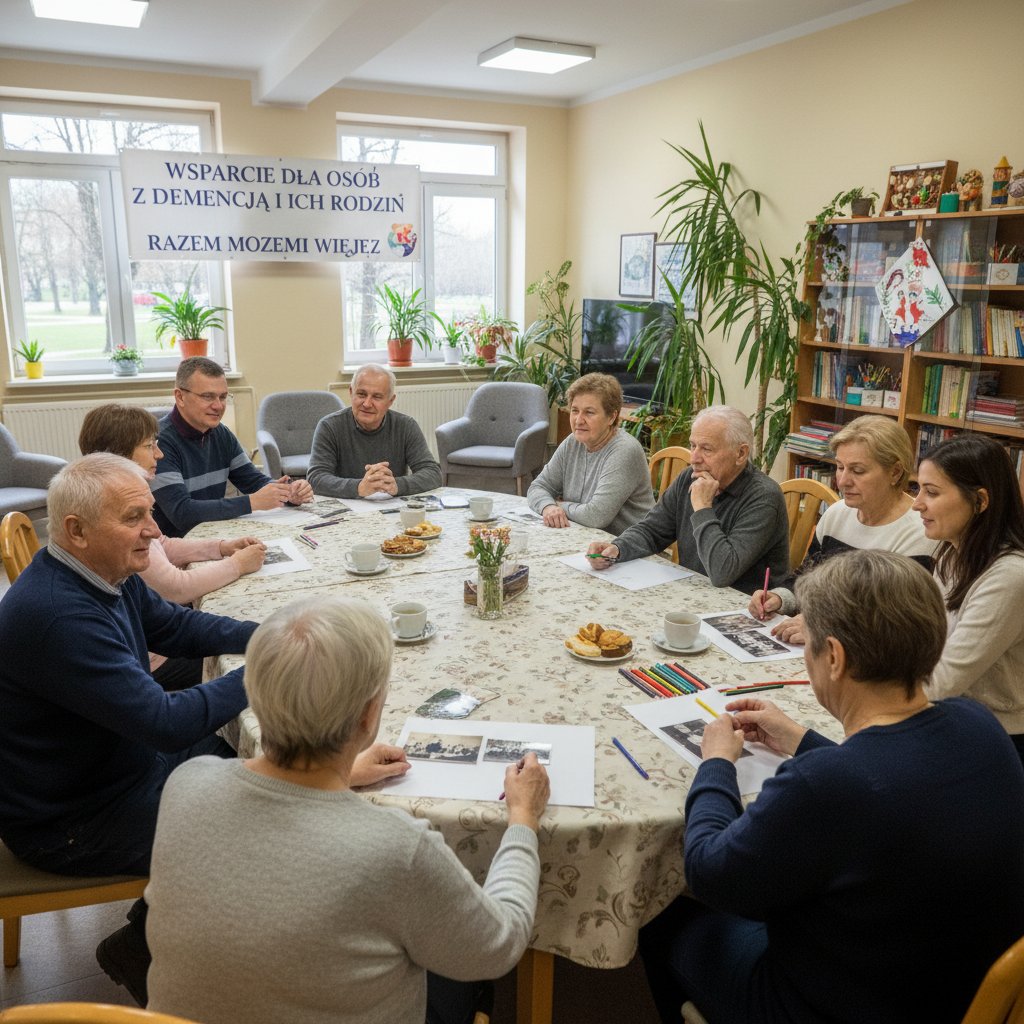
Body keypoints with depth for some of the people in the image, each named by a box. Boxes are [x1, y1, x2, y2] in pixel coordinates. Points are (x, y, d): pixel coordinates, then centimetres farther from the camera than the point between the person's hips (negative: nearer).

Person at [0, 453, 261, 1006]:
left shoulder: (103, 571, -4)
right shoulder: (56, 614, -34)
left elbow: (173, 625, 10)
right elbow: (168, 723, -35)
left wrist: (258, 635, -6)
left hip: (123, 760, 9)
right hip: (66, 822, -9)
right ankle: (139, 948, 15)